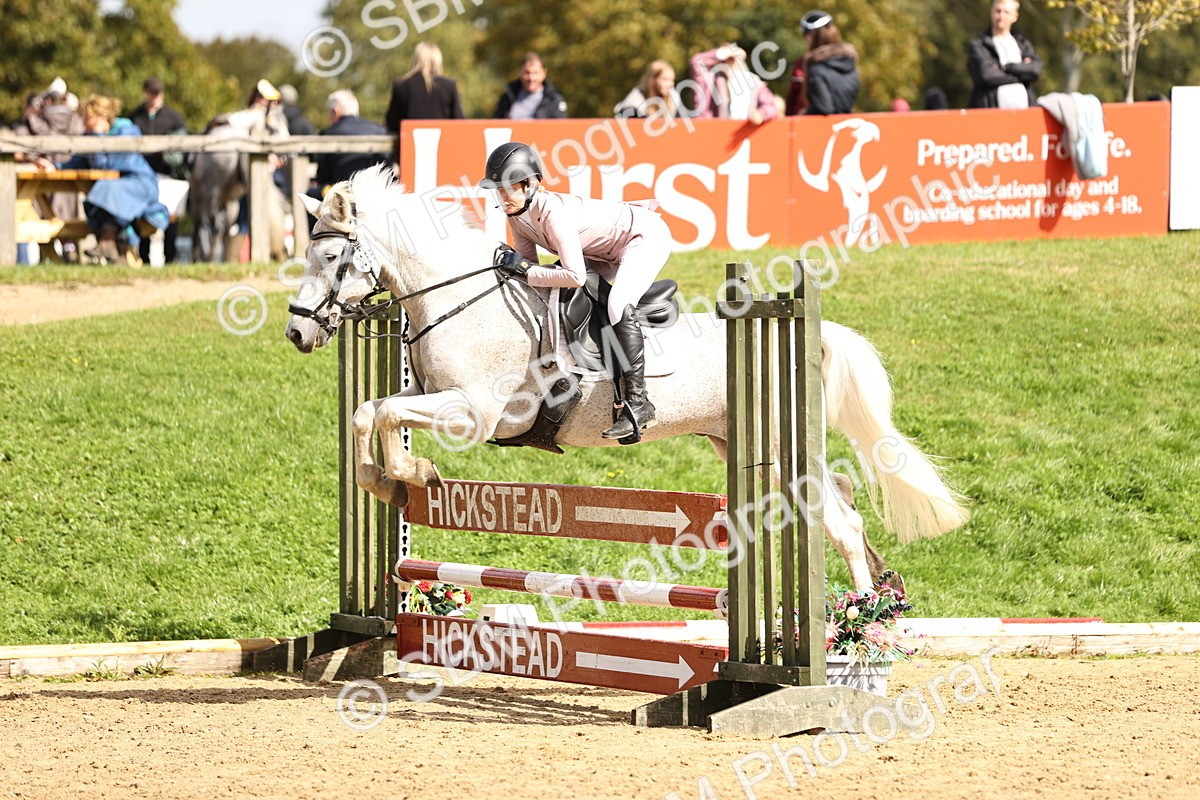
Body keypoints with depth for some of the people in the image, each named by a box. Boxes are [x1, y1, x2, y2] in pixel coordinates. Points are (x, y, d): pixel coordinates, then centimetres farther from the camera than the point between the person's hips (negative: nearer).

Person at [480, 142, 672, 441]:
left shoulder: (553, 213, -34)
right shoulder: (517, 215, -8)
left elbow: (575, 276, -37)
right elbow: (527, 260, 2)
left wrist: (527, 271, -31)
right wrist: (510, 266, -18)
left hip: (646, 237, -10)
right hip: (608, 253, 10)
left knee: (619, 305, -31)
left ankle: (637, 402, -33)